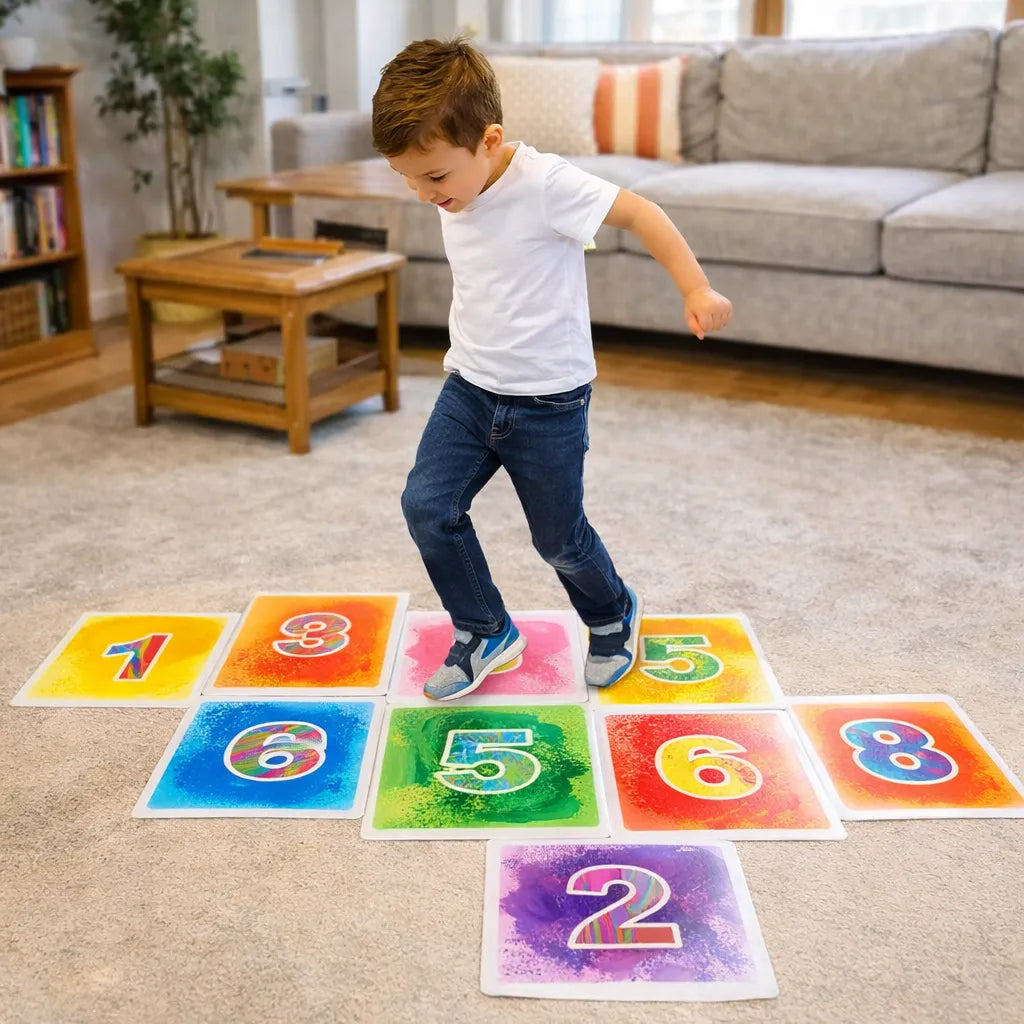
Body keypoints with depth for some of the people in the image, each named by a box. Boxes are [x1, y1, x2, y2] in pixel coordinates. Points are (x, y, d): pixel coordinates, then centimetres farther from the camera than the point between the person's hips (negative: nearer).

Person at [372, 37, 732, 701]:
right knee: (427, 504, -6)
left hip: (549, 402, -6)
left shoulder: (545, 183, -22)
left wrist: (697, 292, -21)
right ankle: (486, 633, 14)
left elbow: (639, 213, -18)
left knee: (559, 539, 7)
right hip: (469, 387, 6)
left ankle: (614, 617, 39)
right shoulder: (456, 194, 0)